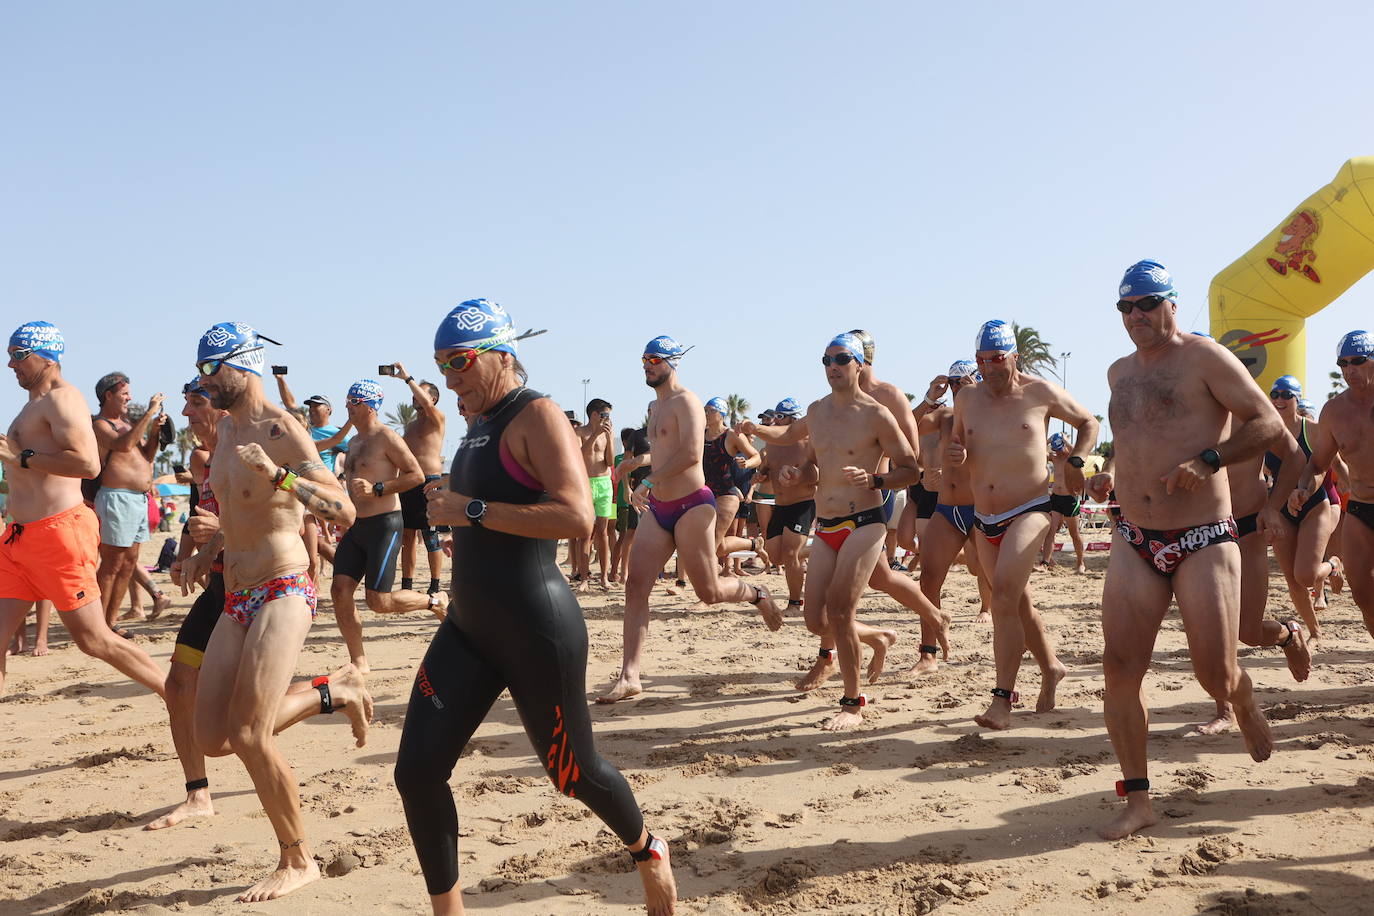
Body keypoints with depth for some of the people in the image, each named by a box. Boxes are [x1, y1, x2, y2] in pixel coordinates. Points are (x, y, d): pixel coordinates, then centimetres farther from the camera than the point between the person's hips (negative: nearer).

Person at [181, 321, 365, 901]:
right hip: (236, 601, 9)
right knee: (212, 741, 4)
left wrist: (277, 473, -33)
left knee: (247, 737, -14)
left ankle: (297, 861, 5)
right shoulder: (227, 428, 15)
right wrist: (208, 553, 15)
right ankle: (325, 695, 24)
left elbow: (345, 511, -21)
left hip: (281, 594, -9)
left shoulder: (279, 431, -12)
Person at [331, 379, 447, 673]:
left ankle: (436, 601, 16)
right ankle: (359, 662, 5)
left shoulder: (386, 437, -10)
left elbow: (416, 475, -16)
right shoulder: (354, 443, 17)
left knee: (379, 601, -10)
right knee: (340, 590, -3)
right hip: (356, 526, 8)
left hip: (384, 525, -8)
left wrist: (377, 490, -21)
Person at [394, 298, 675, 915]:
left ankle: (647, 851, 40)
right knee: (416, 774, -2)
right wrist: (452, 513, 16)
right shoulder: (479, 426, 14)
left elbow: (576, 517, -27)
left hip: (537, 632, -8)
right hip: (468, 631, 8)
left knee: (574, 775, 10)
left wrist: (469, 511, -23)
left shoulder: (537, 416, -13)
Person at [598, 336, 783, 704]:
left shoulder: (685, 402, -11)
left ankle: (756, 595, 32)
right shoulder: (655, 406, 18)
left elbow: (691, 453, -25)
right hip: (658, 508, 8)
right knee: (635, 586, -5)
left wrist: (650, 481, -24)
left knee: (709, 592, -2)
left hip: (691, 505, -8)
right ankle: (629, 677, -7)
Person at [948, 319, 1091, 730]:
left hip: (1029, 511, -5)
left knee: (1004, 596, -21)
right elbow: (955, 450, 19)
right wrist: (953, 456, -5)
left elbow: (1088, 423, 12)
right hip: (984, 520, 6)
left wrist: (1075, 461, -3)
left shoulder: (1041, 393, -3)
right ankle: (1051, 670, 38)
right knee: (1017, 603, 16)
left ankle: (1002, 698, -19)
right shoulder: (967, 400, 6)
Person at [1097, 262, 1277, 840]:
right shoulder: (1119, 373, 16)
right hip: (1134, 543, 5)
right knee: (1119, 668, -6)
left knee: (1215, 674, -4)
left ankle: (1245, 707, 35)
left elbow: (1268, 423, -8)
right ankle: (1137, 799, 4)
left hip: (1204, 542, -5)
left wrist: (1208, 460, -21)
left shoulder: (1205, 358, -4)